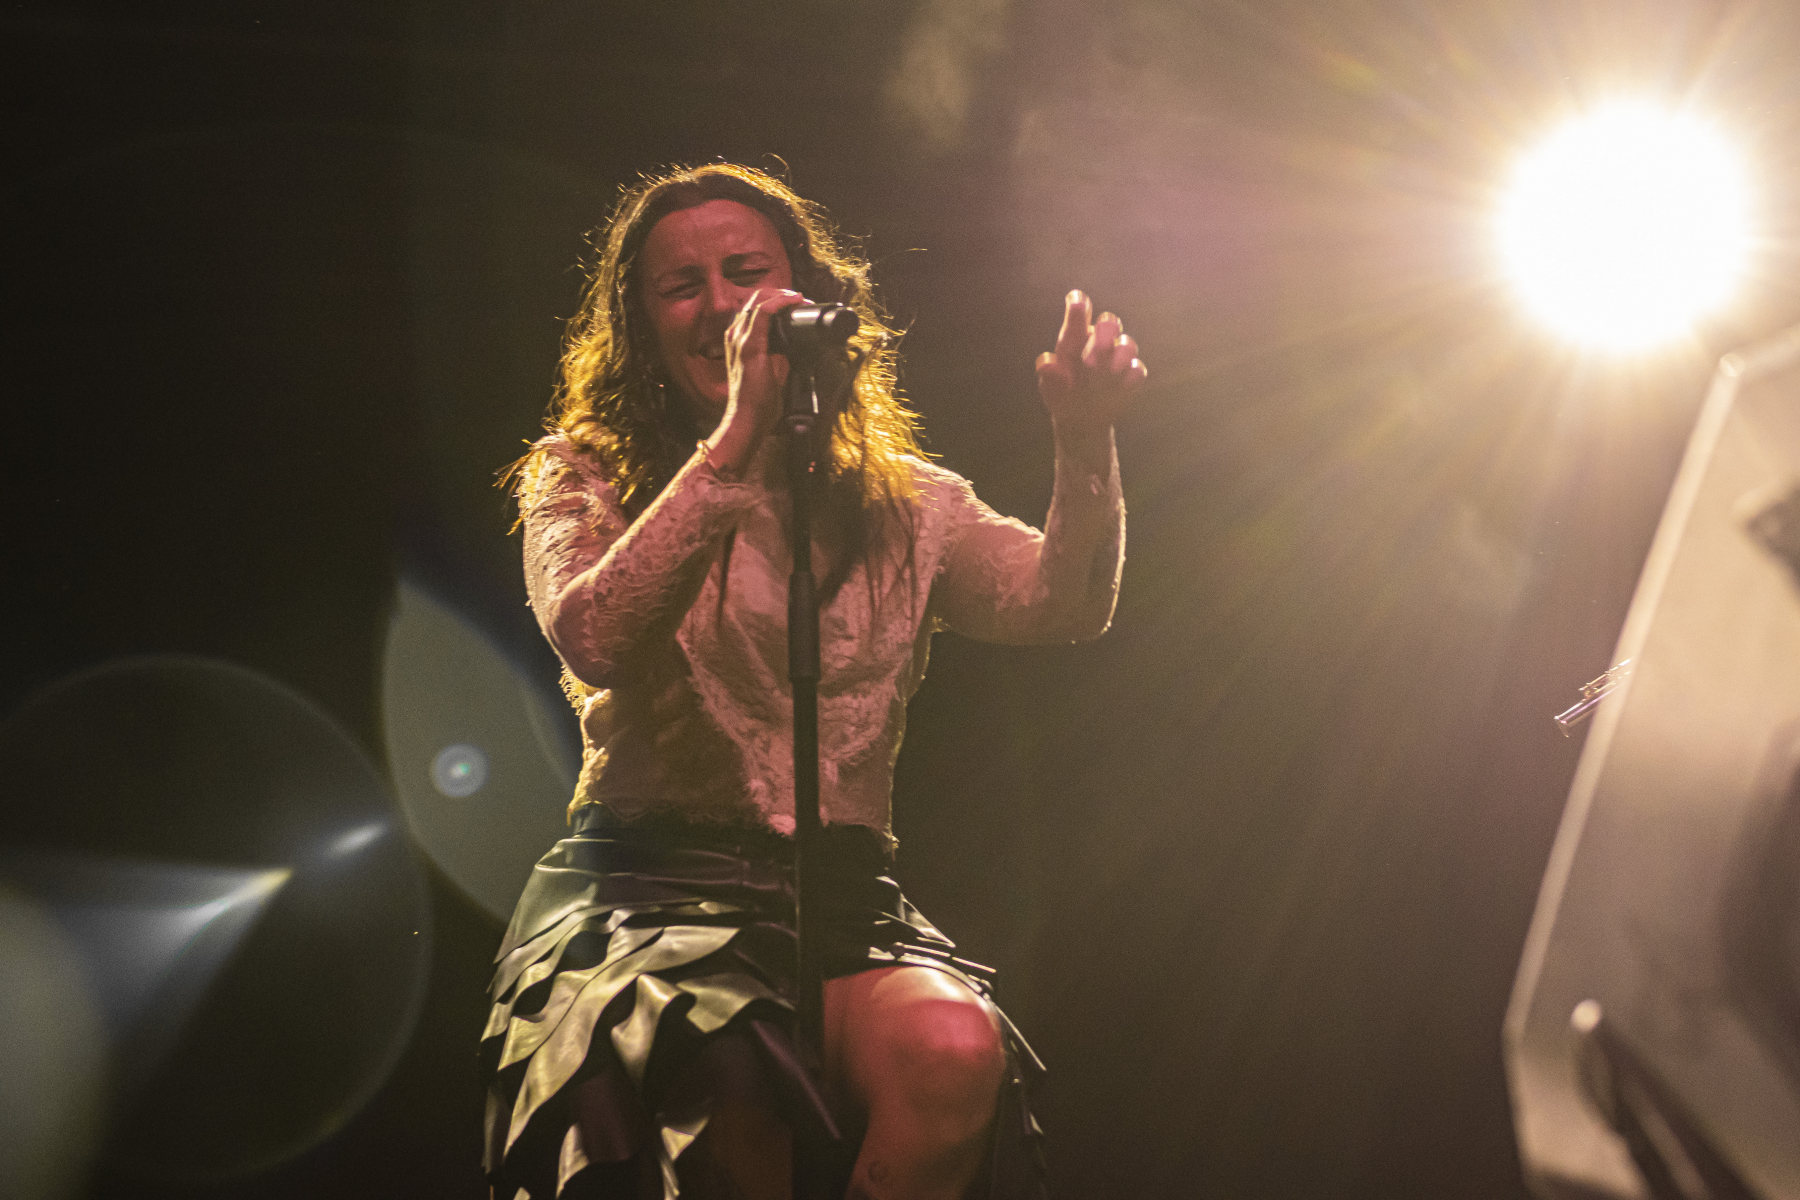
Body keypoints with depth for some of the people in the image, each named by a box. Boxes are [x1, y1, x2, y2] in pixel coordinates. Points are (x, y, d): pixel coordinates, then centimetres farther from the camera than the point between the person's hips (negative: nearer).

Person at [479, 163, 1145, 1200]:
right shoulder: (582, 477, 10)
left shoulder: (904, 500, 18)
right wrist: (738, 438, -20)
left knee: (956, 1051, -32)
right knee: (735, 1085, -36)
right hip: (646, 891, -2)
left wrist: (1086, 443, -19)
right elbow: (595, 640, -13)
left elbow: (1061, 605, -1)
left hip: (844, 894, 3)